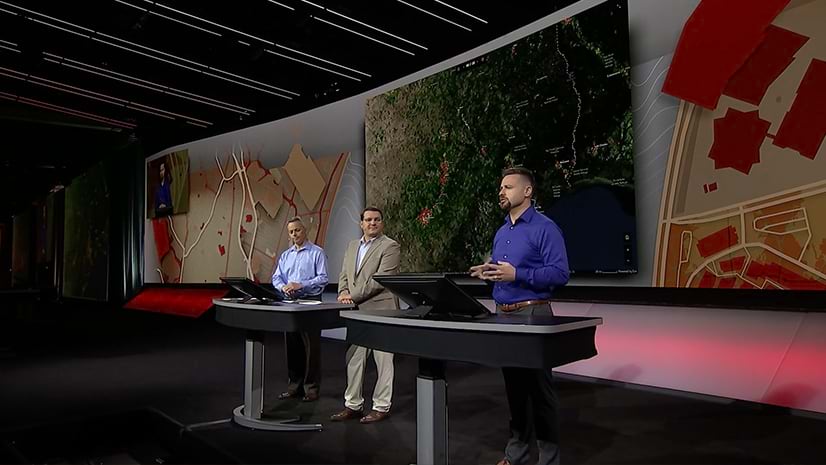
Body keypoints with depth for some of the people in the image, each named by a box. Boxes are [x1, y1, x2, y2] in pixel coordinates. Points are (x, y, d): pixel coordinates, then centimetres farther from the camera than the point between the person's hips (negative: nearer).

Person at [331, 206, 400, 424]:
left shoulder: (390, 246, -7)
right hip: (356, 312, 7)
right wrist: (343, 292, -4)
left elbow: (379, 279, -16)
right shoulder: (352, 245, 16)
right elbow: (344, 274, 16)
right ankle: (353, 405, 23)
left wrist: (353, 295, -16)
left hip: (380, 310, -7)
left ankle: (381, 407, 13)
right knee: (354, 359, 11)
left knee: (383, 360, 3)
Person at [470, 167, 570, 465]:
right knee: (513, 385, 15)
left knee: (538, 387, 0)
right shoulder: (501, 232, 15)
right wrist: (487, 272, 0)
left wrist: (517, 275, -25)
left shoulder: (545, 228, -10)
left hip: (532, 314, -7)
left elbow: (560, 273, -18)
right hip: (503, 314, 8)